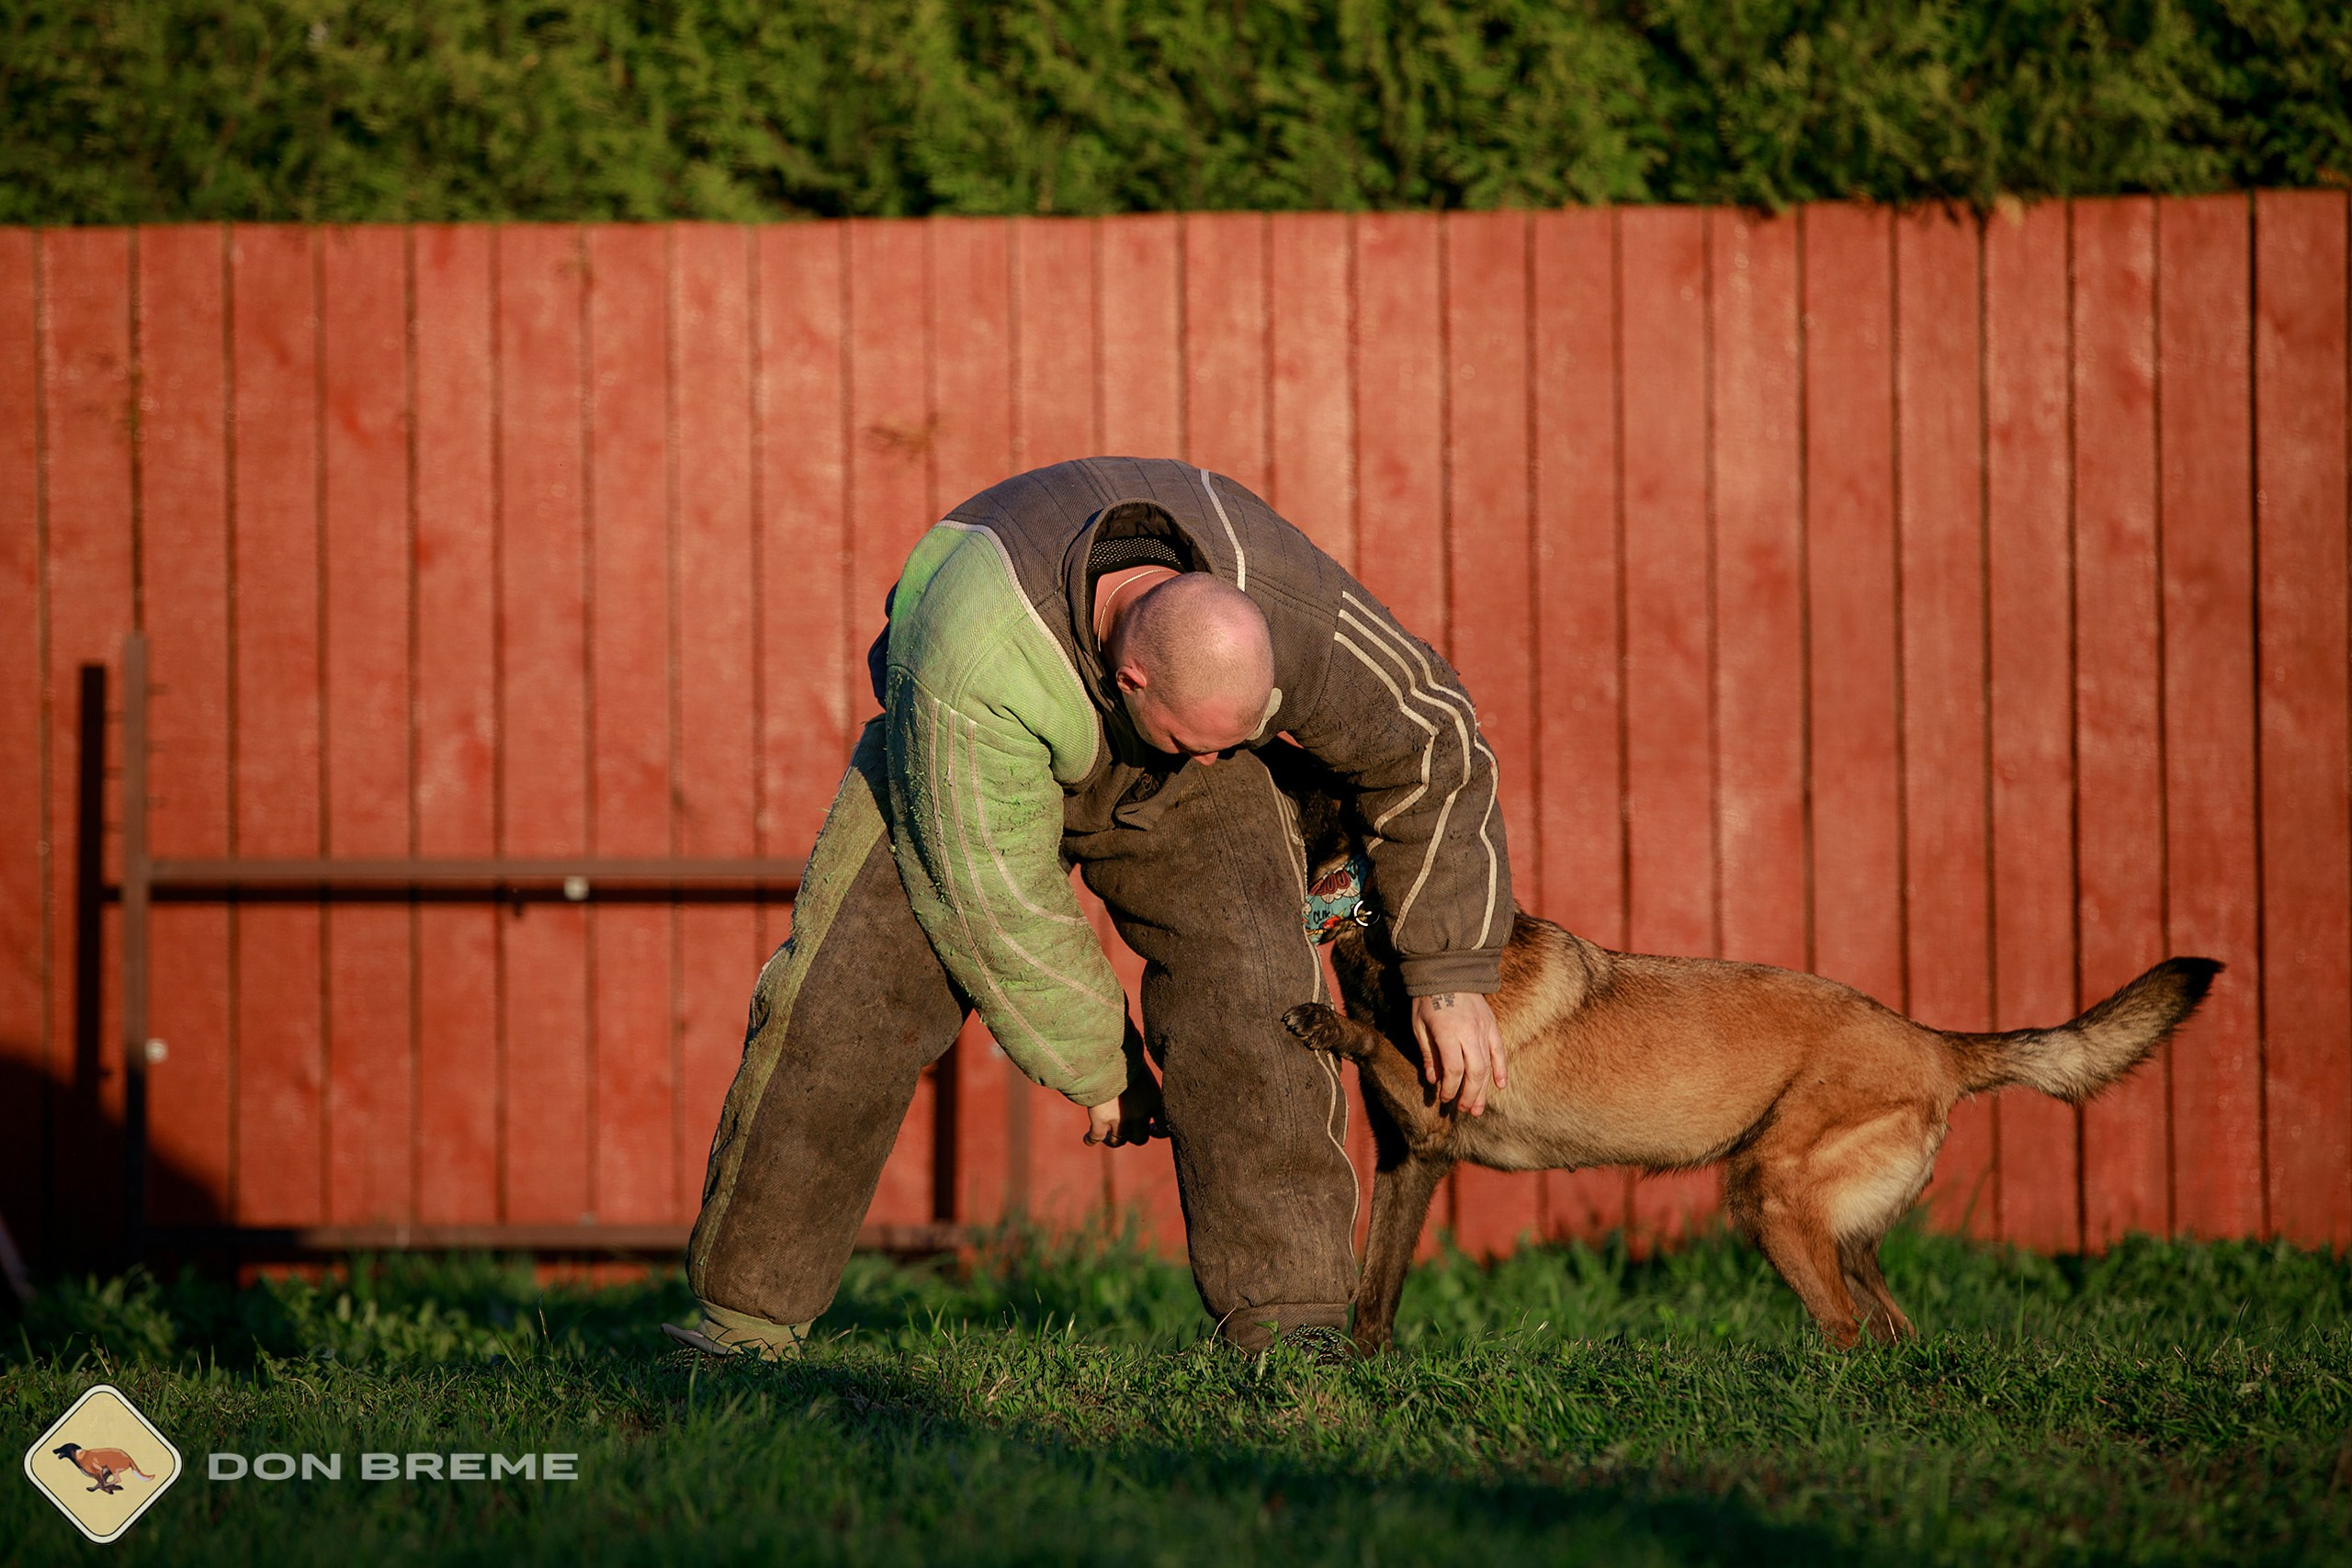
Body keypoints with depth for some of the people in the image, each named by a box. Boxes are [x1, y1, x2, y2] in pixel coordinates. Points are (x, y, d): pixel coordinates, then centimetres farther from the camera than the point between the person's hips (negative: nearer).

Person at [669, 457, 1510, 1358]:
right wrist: (1101, 1068, -21)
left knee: (1245, 980, -22)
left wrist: (1452, 978, -17)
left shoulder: (1282, 613, -36)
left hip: (1162, 789, 2)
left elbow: (1429, 748, -18)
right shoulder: (975, 666, -44)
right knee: (847, 1000, -14)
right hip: (962, 774, -2)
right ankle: (749, 1315, -2)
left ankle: (1284, 1320, -23)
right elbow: (993, 895, -31)